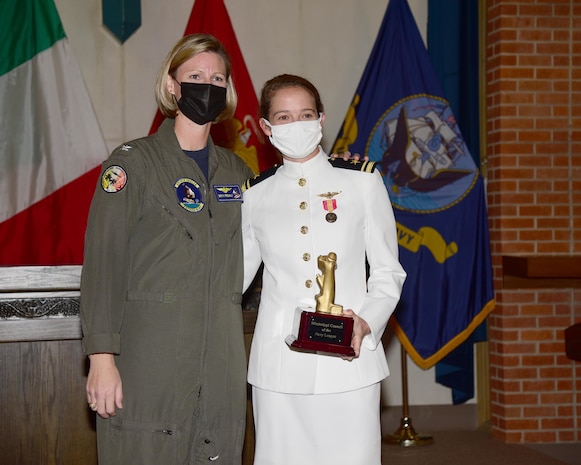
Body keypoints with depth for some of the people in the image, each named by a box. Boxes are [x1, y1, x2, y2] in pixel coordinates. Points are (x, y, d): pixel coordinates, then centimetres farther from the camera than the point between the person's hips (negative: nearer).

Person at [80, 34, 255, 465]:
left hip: (221, 365, 5)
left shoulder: (237, 171, 15)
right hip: (149, 360, -4)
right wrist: (101, 355, -15)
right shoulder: (133, 162, -1)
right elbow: (103, 262, -8)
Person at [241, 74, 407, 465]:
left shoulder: (362, 181, 3)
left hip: (349, 361, -1)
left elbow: (388, 271, 6)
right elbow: (235, 275, 18)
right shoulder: (254, 195, 8)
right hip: (279, 365, 1)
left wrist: (367, 322, -11)